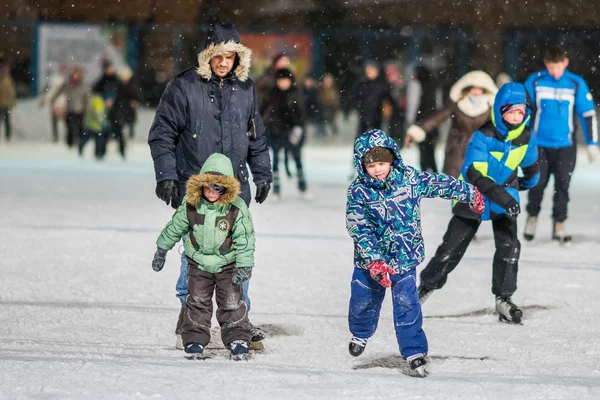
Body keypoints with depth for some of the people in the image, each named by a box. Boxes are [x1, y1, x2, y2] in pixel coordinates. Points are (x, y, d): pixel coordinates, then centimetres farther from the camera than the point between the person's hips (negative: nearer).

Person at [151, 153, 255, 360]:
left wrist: (244, 266, -16)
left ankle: (238, 340, 7)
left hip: (227, 265, -2)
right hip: (199, 263, 2)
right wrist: (161, 250, 9)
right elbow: (174, 228, 1)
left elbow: (244, 240, -13)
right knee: (197, 302, 5)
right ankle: (195, 340, 12)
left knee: (231, 303, -1)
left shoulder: (237, 209, -20)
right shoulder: (191, 206, -14)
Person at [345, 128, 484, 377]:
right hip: (370, 260, 0)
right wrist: (374, 261, -25)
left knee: (407, 304, -7)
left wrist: (469, 194, 17)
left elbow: (438, 184, 5)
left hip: (405, 257, 0)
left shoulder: (409, 178, -10)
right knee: (363, 301, 15)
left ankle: (414, 352, 1)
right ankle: (360, 334, 46)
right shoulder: (358, 191, -15)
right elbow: (359, 229, -18)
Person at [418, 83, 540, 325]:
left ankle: (504, 299, -4)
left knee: (509, 247, -15)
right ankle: (426, 286, 23)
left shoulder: (526, 138, -9)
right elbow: (472, 172, -34)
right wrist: (498, 194, -45)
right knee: (451, 248, 3)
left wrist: (528, 183, 32)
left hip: (506, 198, 3)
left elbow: (530, 165, 14)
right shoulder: (484, 137, -25)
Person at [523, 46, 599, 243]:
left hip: (565, 146, 0)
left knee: (562, 186, 0)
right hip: (540, 145, 0)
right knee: (537, 184, 1)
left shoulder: (576, 84, -3)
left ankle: (559, 225, 12)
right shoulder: (534, 82, -4)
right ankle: (532, 217, 25)